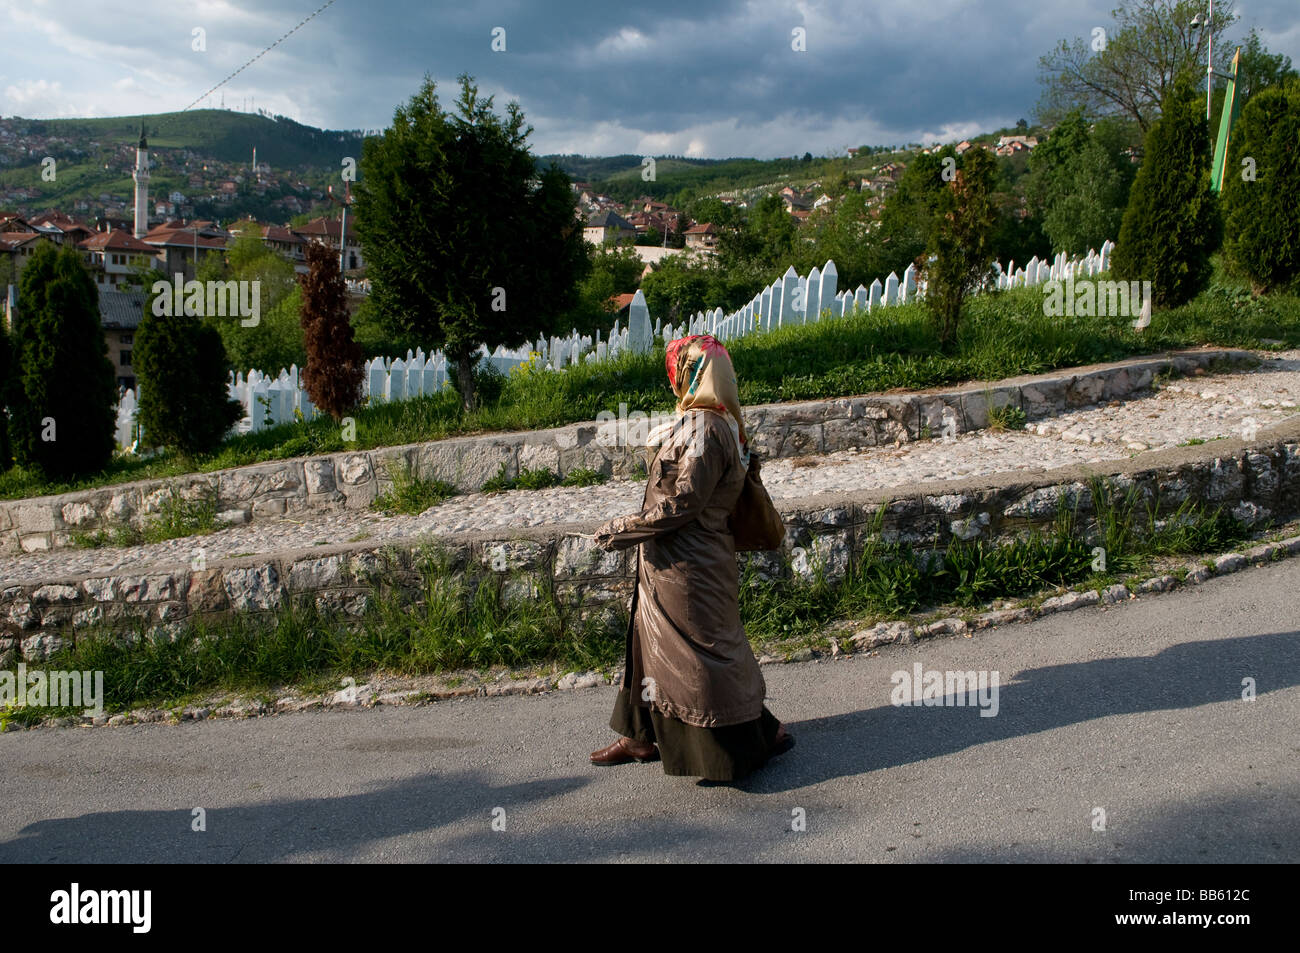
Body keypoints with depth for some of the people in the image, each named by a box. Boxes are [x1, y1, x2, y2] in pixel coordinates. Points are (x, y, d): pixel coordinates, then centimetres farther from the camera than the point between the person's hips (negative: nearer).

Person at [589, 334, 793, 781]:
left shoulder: (703, 428, -21)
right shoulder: (717, 423, 9)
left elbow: (684, 501, -25)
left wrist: (623, 528, -16)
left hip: (688, 566, -10)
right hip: (669, 564, 10)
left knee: (704, 653, 1)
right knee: (650, 642, 18)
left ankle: (762, 734, 16)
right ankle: (642, 736, 30)